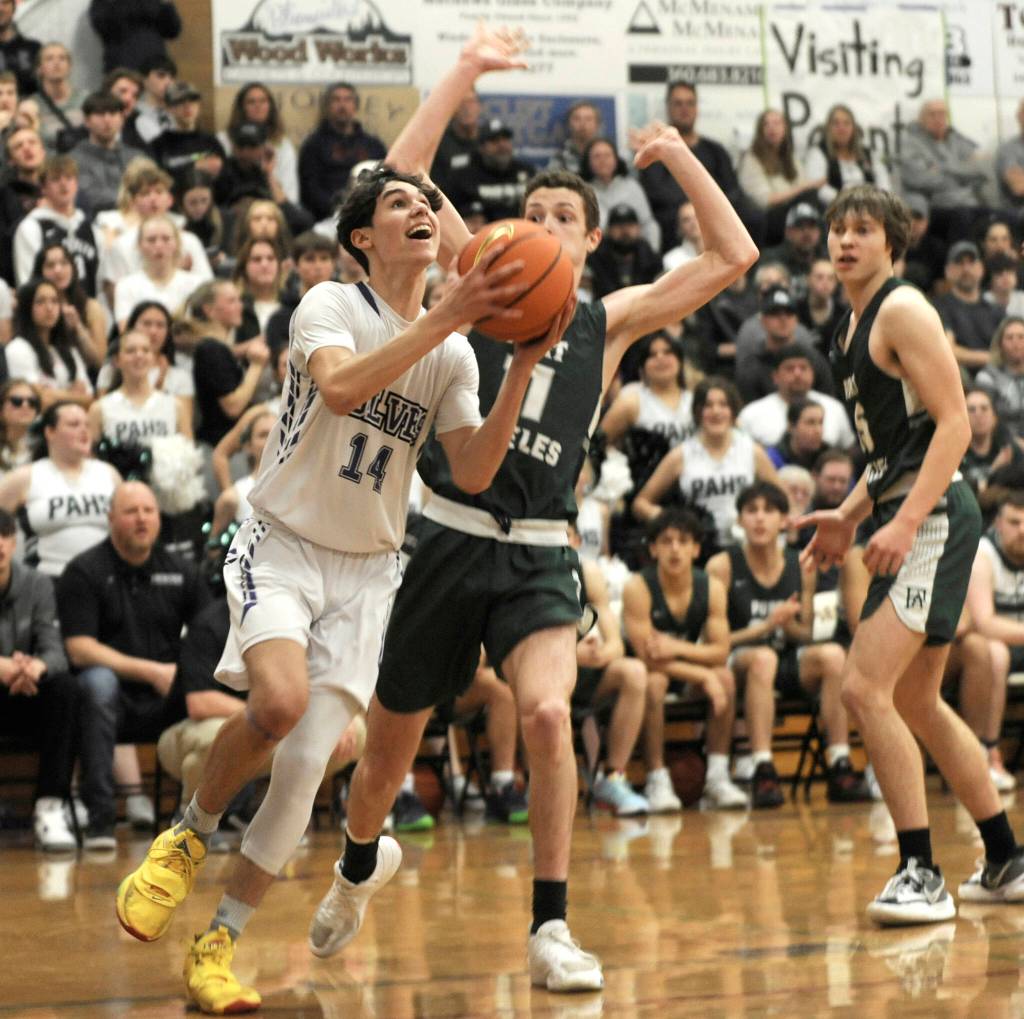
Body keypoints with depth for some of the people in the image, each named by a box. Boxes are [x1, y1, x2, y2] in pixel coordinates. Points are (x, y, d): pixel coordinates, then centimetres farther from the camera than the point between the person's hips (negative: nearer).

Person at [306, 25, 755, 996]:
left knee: (547, 712, -26)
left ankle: (550, 928, -16)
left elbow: (733, 257, 7)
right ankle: (361, 861, 45)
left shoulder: (608, 323, 10)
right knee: (388, 746, 11)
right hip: (445, 539, 1)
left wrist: (680, 157, 6)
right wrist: (465, 72, 0)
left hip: (537, 557, 0)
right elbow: (401, 178, 0)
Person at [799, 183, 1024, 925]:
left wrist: (907, 521, -25)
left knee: (866, 688, -17)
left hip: (933, 516, -10)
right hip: (907, 514, 10)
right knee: (916, 703, 16)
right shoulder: (857, 325, 18)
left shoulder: (902, 311, -10)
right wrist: (850, 517, 19)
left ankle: (922, 875, -14)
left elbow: (953, 423, -18)